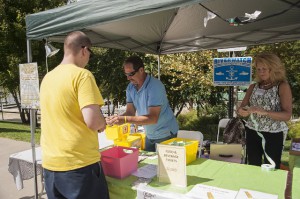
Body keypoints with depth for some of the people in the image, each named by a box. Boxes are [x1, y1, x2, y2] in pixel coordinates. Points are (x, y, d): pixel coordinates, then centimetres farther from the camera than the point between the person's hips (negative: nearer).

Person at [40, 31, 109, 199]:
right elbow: (93, 121, -24)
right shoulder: (82, 75, -14)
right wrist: (103, 124, -2)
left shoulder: (48, 77, 8)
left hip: (50, 164, 7)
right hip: (80, 163, -7)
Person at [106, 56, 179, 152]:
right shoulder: (130, 87, -3)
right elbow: (130, 112, -4)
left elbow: (153, 118, -31)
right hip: (149, 135, 6)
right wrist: (117, 118, -25)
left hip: (165, 134, -6)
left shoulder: (155, 86, -25)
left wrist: (125, 119, -38)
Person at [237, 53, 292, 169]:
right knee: (253, 168, 13)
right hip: (252, 133, 4)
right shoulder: (253, 87, 5)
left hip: (273, 135, -3)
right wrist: (242, 111, -20)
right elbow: (241, 108, 3)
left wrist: (264, 112, -30)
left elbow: (287, 115, -15)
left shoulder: (282, 86, -7)